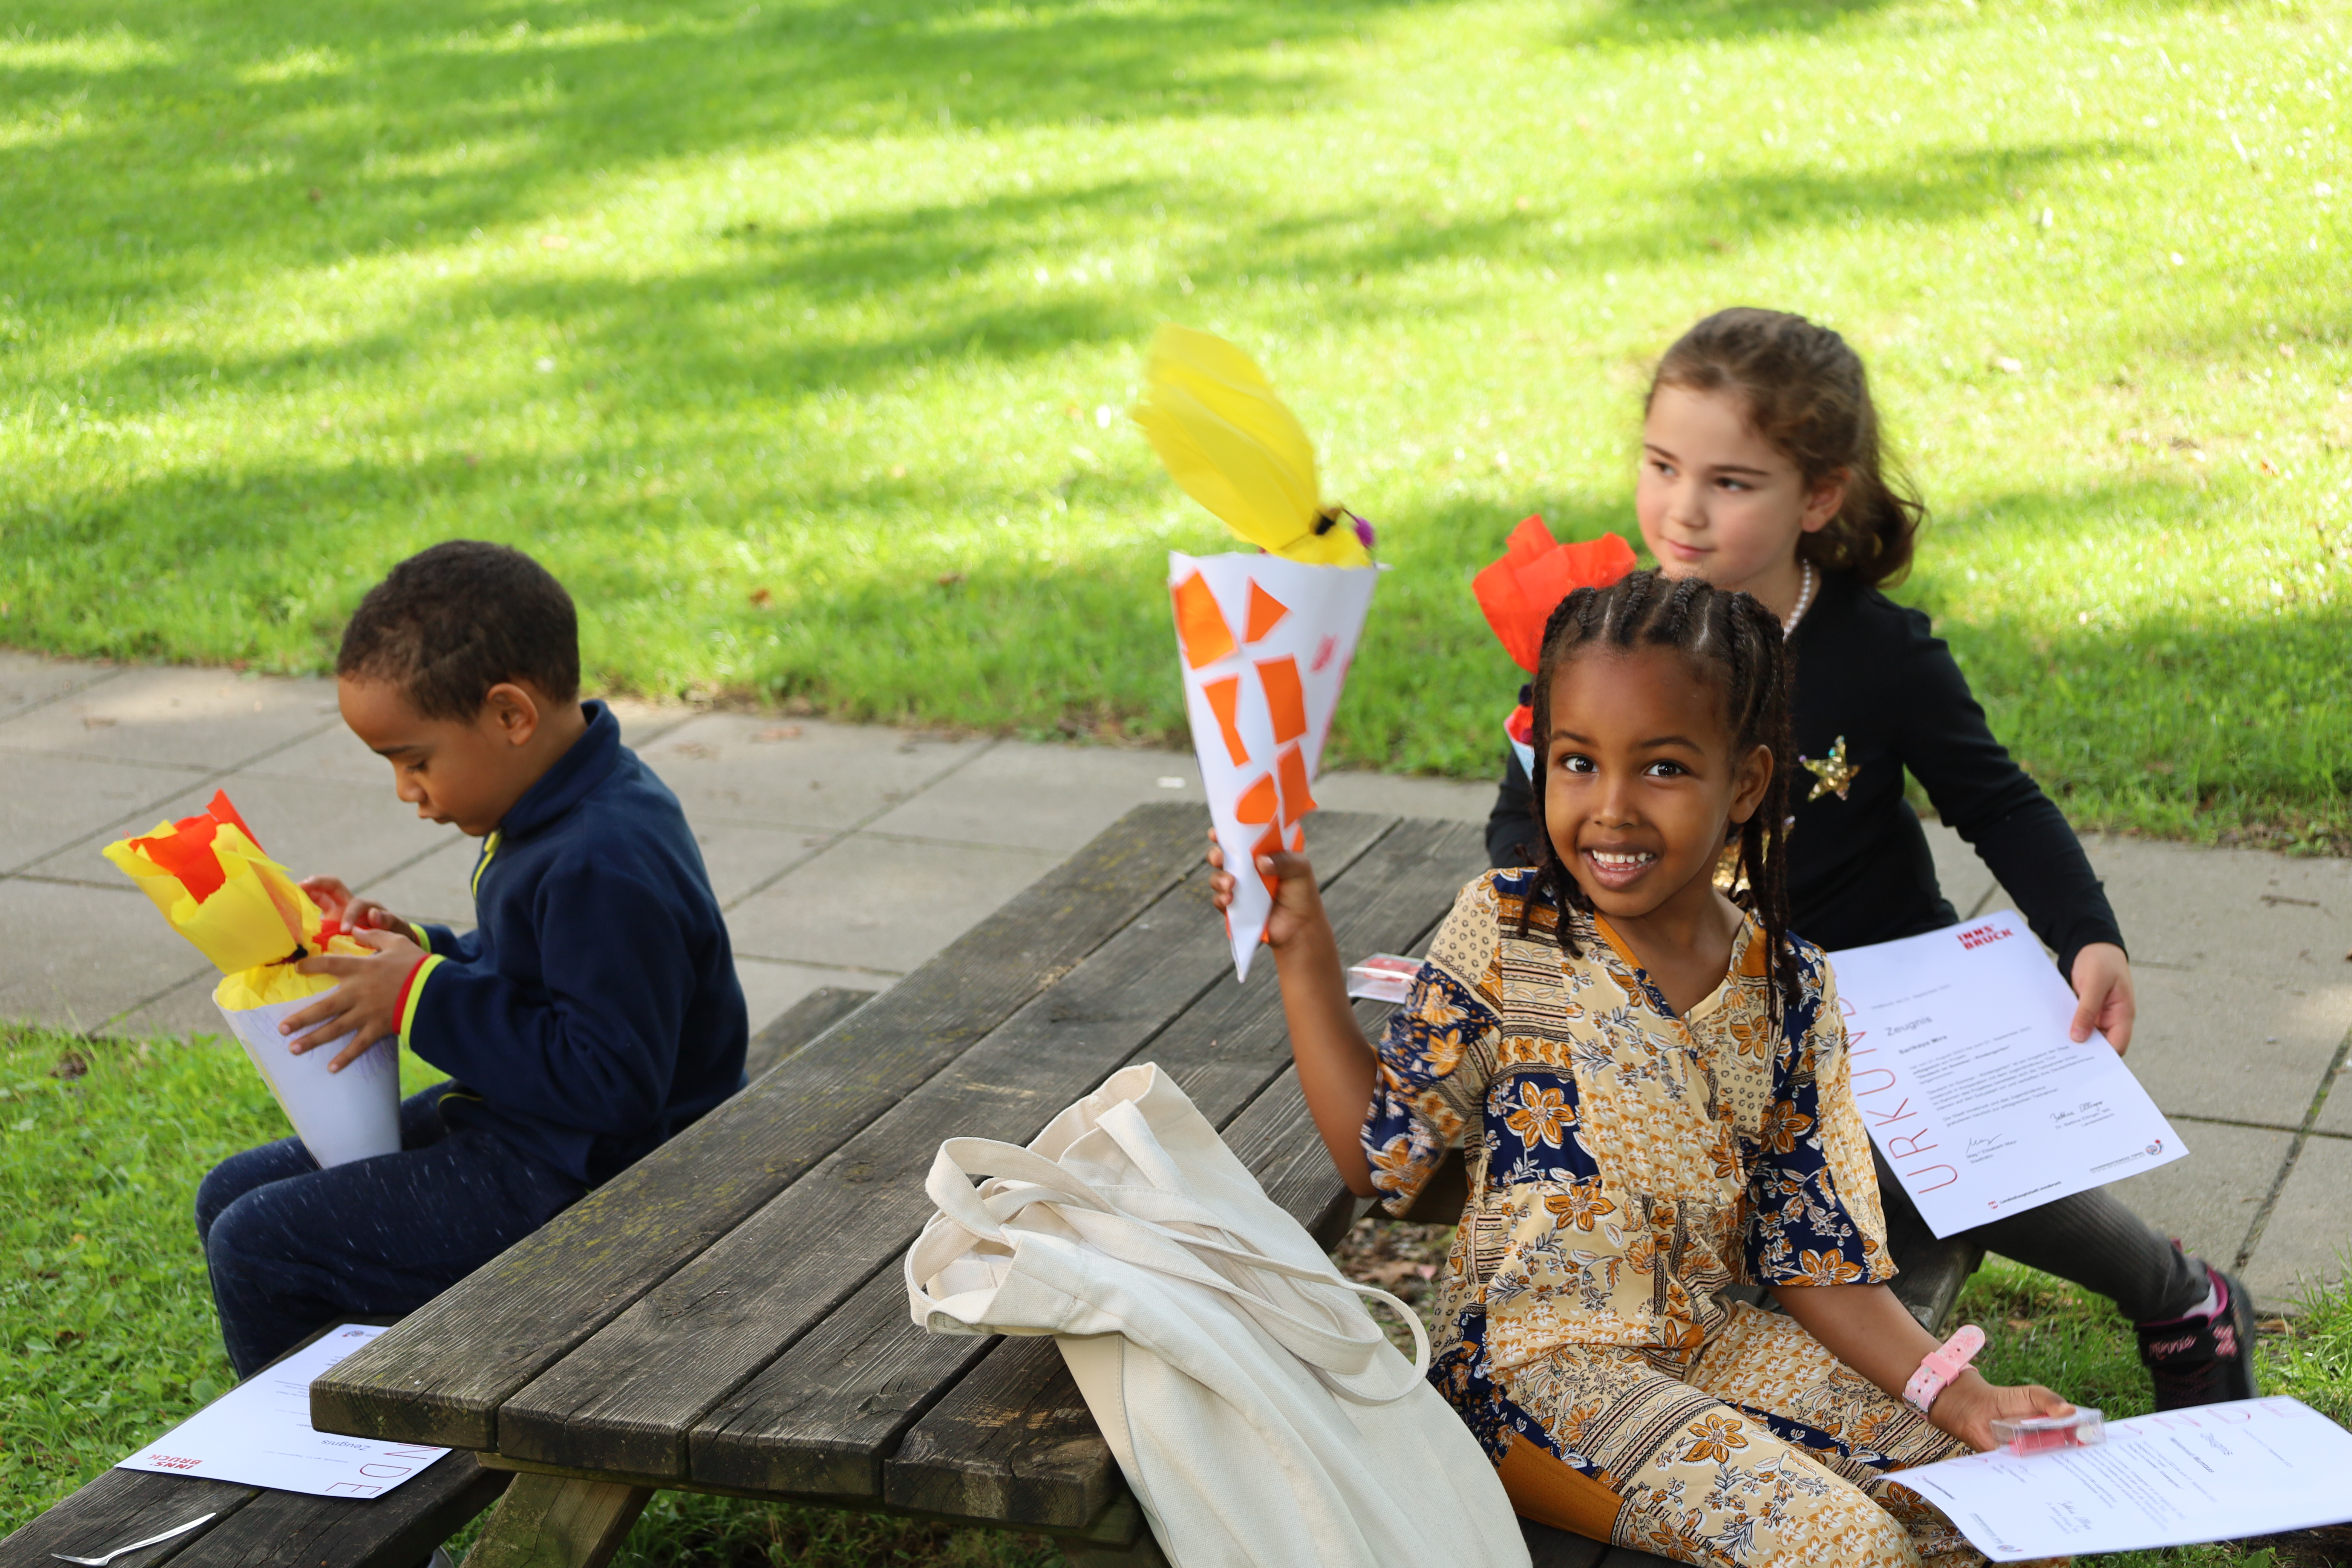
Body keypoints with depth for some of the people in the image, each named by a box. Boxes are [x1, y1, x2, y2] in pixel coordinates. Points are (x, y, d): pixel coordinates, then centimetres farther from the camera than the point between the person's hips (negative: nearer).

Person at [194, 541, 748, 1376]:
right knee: (232, 1196, 15)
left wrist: (423, 999, -24)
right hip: (507, 1122, 11)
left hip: (571, 1184, -11)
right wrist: (412, 950, 1)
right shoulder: (564, 809, 5)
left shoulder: (605, 868, -28)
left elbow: (612, 1079, -30)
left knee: (255, 1250, -11)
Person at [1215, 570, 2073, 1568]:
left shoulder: (1789, 986, 2)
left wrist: (1950, 1394, -8)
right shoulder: (1504, 932, -7)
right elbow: (1380, 1157, -5)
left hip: (1708, 1341, 5)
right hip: (1538, 1363, -5)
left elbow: (1815, 1253, 4)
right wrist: (1304, 952, -10)